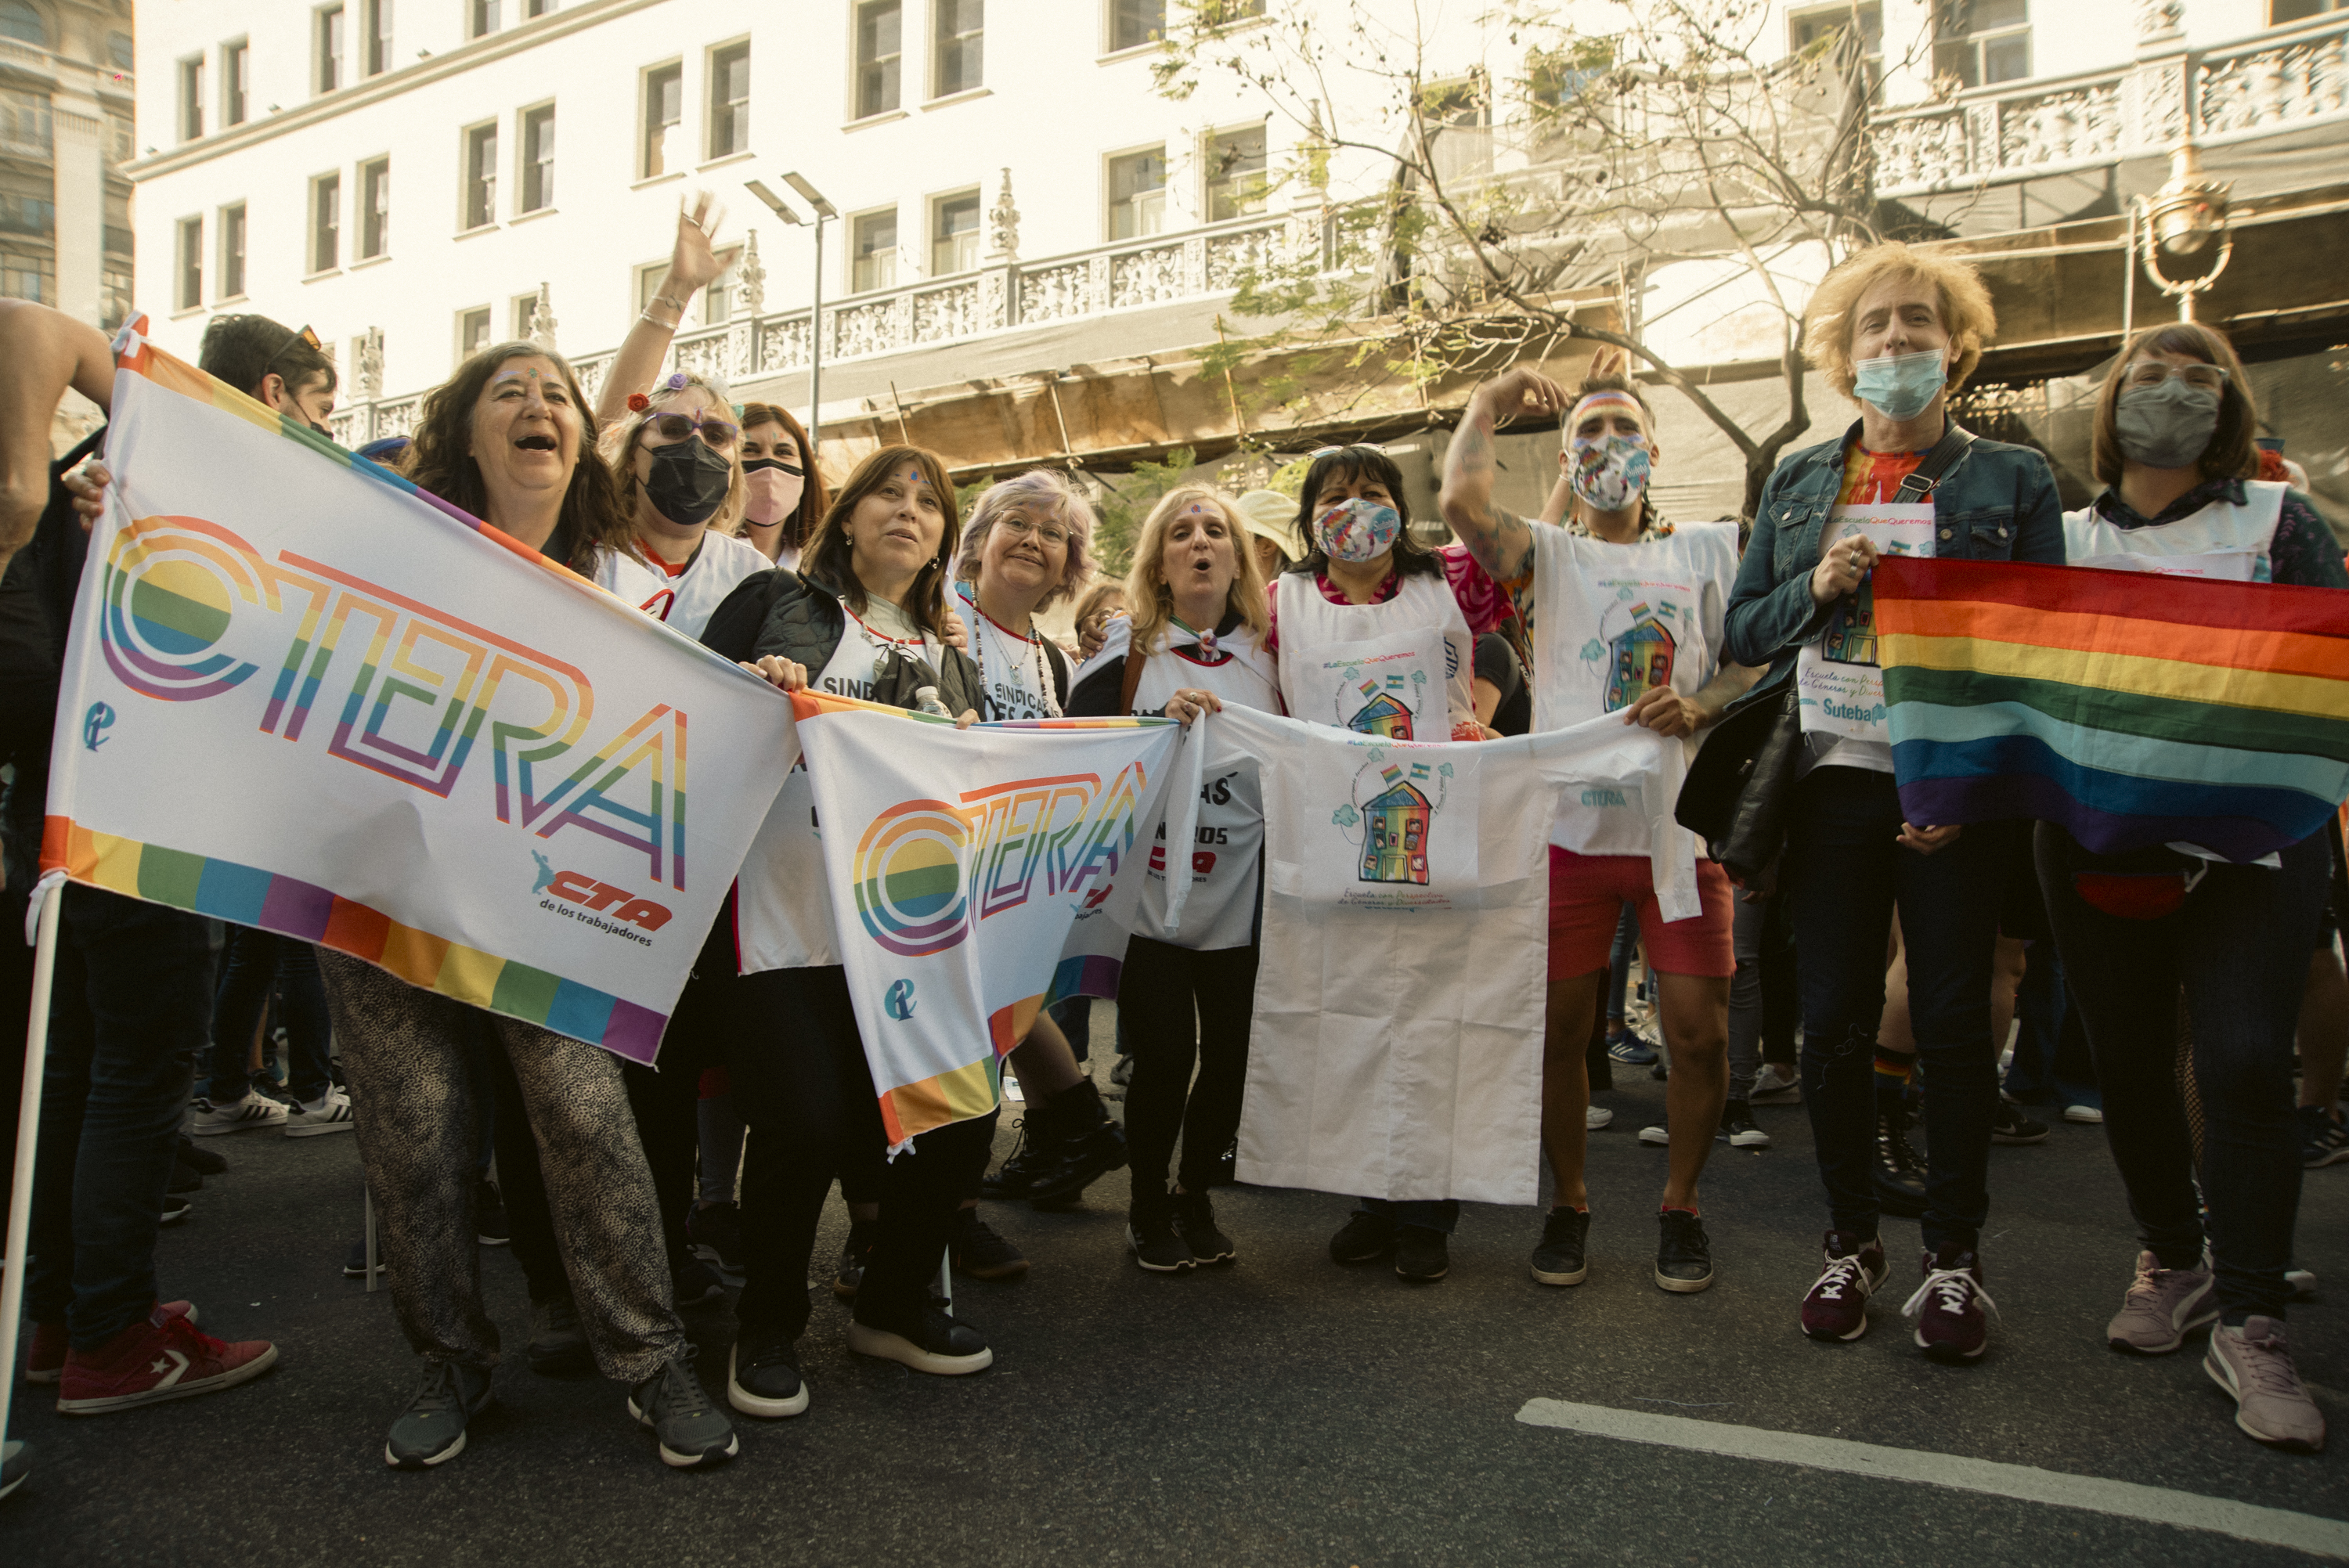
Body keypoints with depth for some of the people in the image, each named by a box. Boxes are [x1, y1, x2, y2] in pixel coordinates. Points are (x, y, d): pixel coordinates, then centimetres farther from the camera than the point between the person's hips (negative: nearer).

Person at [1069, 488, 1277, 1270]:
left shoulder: (1268, 656, 9)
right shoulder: (1128, 650, 3)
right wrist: (1162, 720, -23)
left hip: (1240, 896, 2)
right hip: (1150, 891, -2)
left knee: (1232, 1057, 5)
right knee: (1165, 1056, -3)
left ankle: (1196, 1194, 31)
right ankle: (1148, 1206, 22)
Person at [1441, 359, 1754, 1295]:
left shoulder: (1707, 551, 15)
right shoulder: (1547, 555, 11)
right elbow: (1462, 503, -8)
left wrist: (1699, 705, -12)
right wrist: (1490, 402, 6)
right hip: (1569, 824, 0)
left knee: (1699, 1031, -1)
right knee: (1559, 1029, 4)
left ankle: (1680, 1205, 21)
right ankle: (1568, 1203, 24)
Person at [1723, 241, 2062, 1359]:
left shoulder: (2013, 478, 7)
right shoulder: (1796, 482, 14)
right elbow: (1742, 630, 11)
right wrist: (1818, 588, -10)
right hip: (1834, 776, 2)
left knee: (1952, 1022, 2)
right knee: (1832, 1022, 2)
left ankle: (1954, 1255, 19)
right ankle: (1851, 1241, 20)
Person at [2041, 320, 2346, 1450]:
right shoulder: (2064, 536, 11)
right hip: (2096, 839, 2)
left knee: (2242, 1062, -12)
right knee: (2127, 1063, 8)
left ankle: (2247, 1324, 2)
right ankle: (2173, 1260, 30)